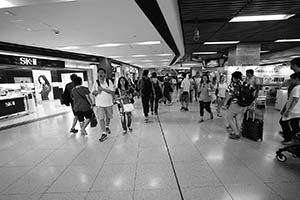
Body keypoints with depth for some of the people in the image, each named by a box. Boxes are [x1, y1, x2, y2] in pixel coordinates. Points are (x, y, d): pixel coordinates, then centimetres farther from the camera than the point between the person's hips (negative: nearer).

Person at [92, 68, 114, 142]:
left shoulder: (109, 81, -4)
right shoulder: (96, 82, 0)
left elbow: (112, 92, -13)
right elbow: (93, 93, 4)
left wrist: (103, 89, -20)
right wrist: (97, 91, -17)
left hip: (108, 103, 0)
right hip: (99, 104, 0)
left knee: (108, 117, 16)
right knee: (101, 118, -5)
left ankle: (107, 127, 45)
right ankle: (104, 133, 5)